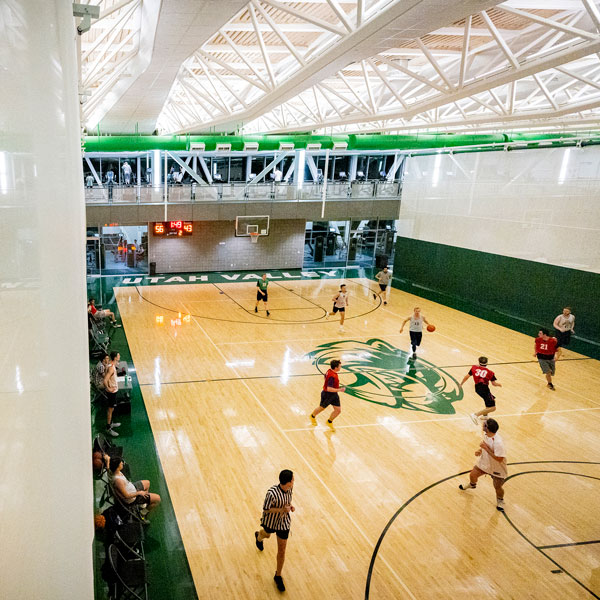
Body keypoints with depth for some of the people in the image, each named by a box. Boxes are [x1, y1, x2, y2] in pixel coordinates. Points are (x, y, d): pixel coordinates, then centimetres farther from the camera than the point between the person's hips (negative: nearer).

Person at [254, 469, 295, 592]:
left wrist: (290, 506, -14)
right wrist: (282, 509, -33)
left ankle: (278, 576, 25)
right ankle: (259, 536, 71)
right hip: (270, 521, -3)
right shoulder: (272, 493, -37)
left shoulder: (290, 488, -19)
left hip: (284, 522, 3)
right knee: (267, 534, 32)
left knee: (282, 550, 4)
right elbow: (266, 509, -25)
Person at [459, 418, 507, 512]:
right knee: (472, 475, 14)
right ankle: (472, 485, 50)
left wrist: (486, 448, -36)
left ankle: (500, 500, 36)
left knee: (497, 487, 1)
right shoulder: (486, 435, -12)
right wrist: (480, 450, -10)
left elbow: (499, 459, -35)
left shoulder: (498, 442, -38)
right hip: (485, 462, 7)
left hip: (497, 468, -7)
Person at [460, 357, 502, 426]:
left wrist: (461, 384, 17)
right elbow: (494, 383, 1)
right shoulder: (489, 372, 0)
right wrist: (499, 384, 23)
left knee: (493, 400, 30)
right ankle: (475, 415, -15)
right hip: (484, 388, -7)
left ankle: (484, 415, 36)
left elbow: (467, 376, 5)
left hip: (477, 388, 7)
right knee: (492, 407, -5)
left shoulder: (474, 368, 8)